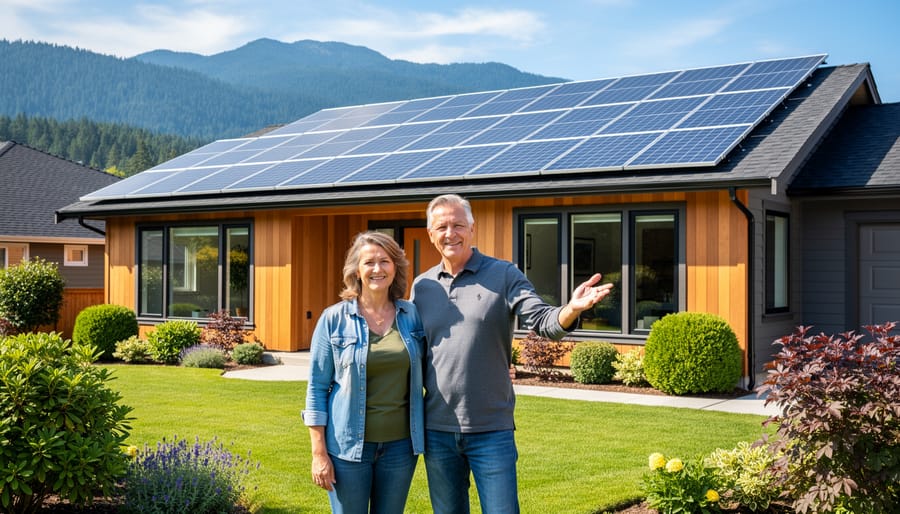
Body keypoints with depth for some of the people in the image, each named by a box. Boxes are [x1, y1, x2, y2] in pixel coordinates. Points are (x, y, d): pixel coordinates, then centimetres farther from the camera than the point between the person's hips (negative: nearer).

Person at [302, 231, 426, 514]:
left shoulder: (412, 315, 2)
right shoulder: (334, 319, -5)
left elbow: (427, 375, 11)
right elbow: (317, 388, -4)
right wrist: (318, 452, -7)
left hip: (400, 445, 3)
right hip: (348, 445, -2)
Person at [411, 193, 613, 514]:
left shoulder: (503, 275, -3)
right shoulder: (422, 286, 7)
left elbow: (545, 322, -13)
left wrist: (572, 309, -36)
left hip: (491, 431, -3)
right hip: (437, 430, 4)